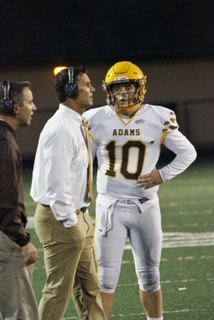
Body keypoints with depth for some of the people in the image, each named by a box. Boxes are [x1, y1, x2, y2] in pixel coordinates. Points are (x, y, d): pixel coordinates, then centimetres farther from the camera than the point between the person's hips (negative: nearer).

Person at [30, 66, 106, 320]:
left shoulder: (76, 125, 12)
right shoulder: (61, 129, -20)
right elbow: (57, 184, -23)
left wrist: (80, 219, 15)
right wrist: (70, 222, -20)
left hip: (77, 216, 10)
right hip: (61, 221, -10)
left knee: (89, 287, 14)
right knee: (59, 290, -5)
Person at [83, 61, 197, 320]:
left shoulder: (158, 119, -2)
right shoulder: (96, 120, -2)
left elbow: (188, 153, 8)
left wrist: (162, 175, -5)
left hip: (145, 206, 1)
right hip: (110, 207, -1)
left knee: (149, 275, 11)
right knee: (106, 276, -2)